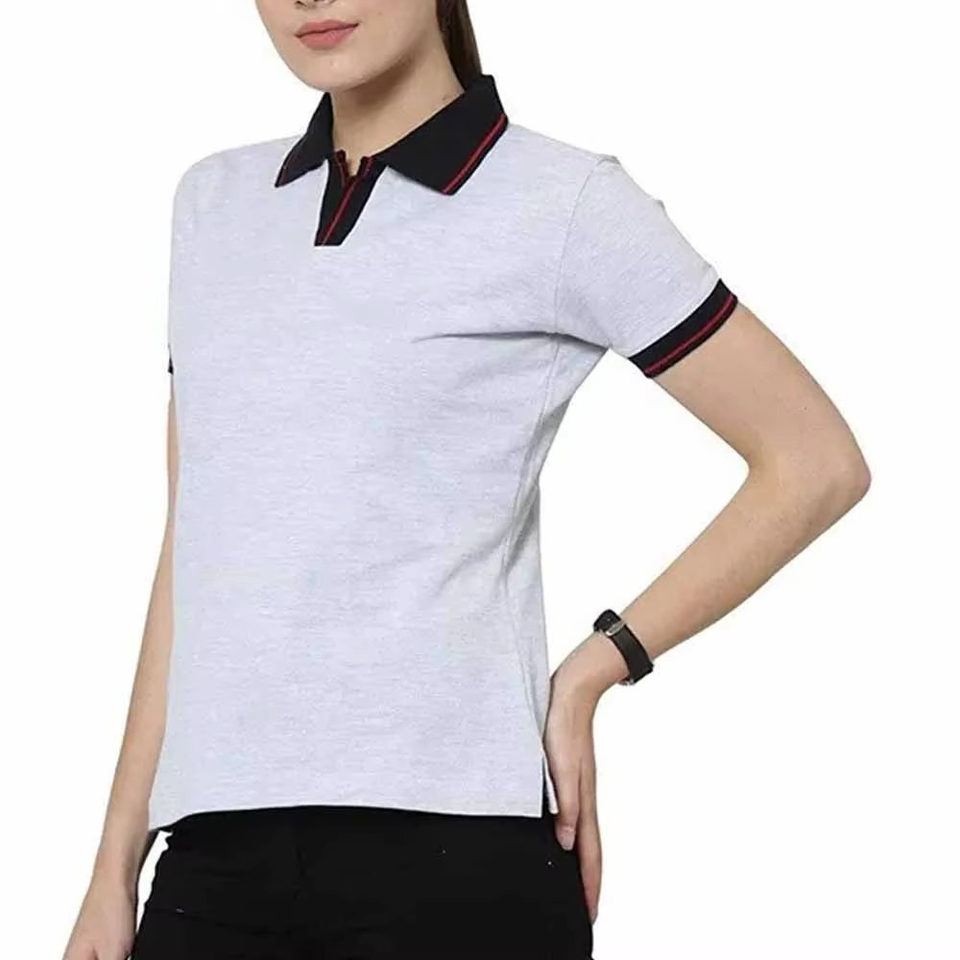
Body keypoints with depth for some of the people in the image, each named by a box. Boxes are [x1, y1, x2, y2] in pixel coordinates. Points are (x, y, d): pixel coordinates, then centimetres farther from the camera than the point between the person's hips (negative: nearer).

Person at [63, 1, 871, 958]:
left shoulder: (564, 204, -1)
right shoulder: (214, 201, 14)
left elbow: (815, 462, 2)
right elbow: (197, 544, 16)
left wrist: (589, 674, 0)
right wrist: (115, 864, 13)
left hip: (452, 848, -4)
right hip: (214, 856, 5)